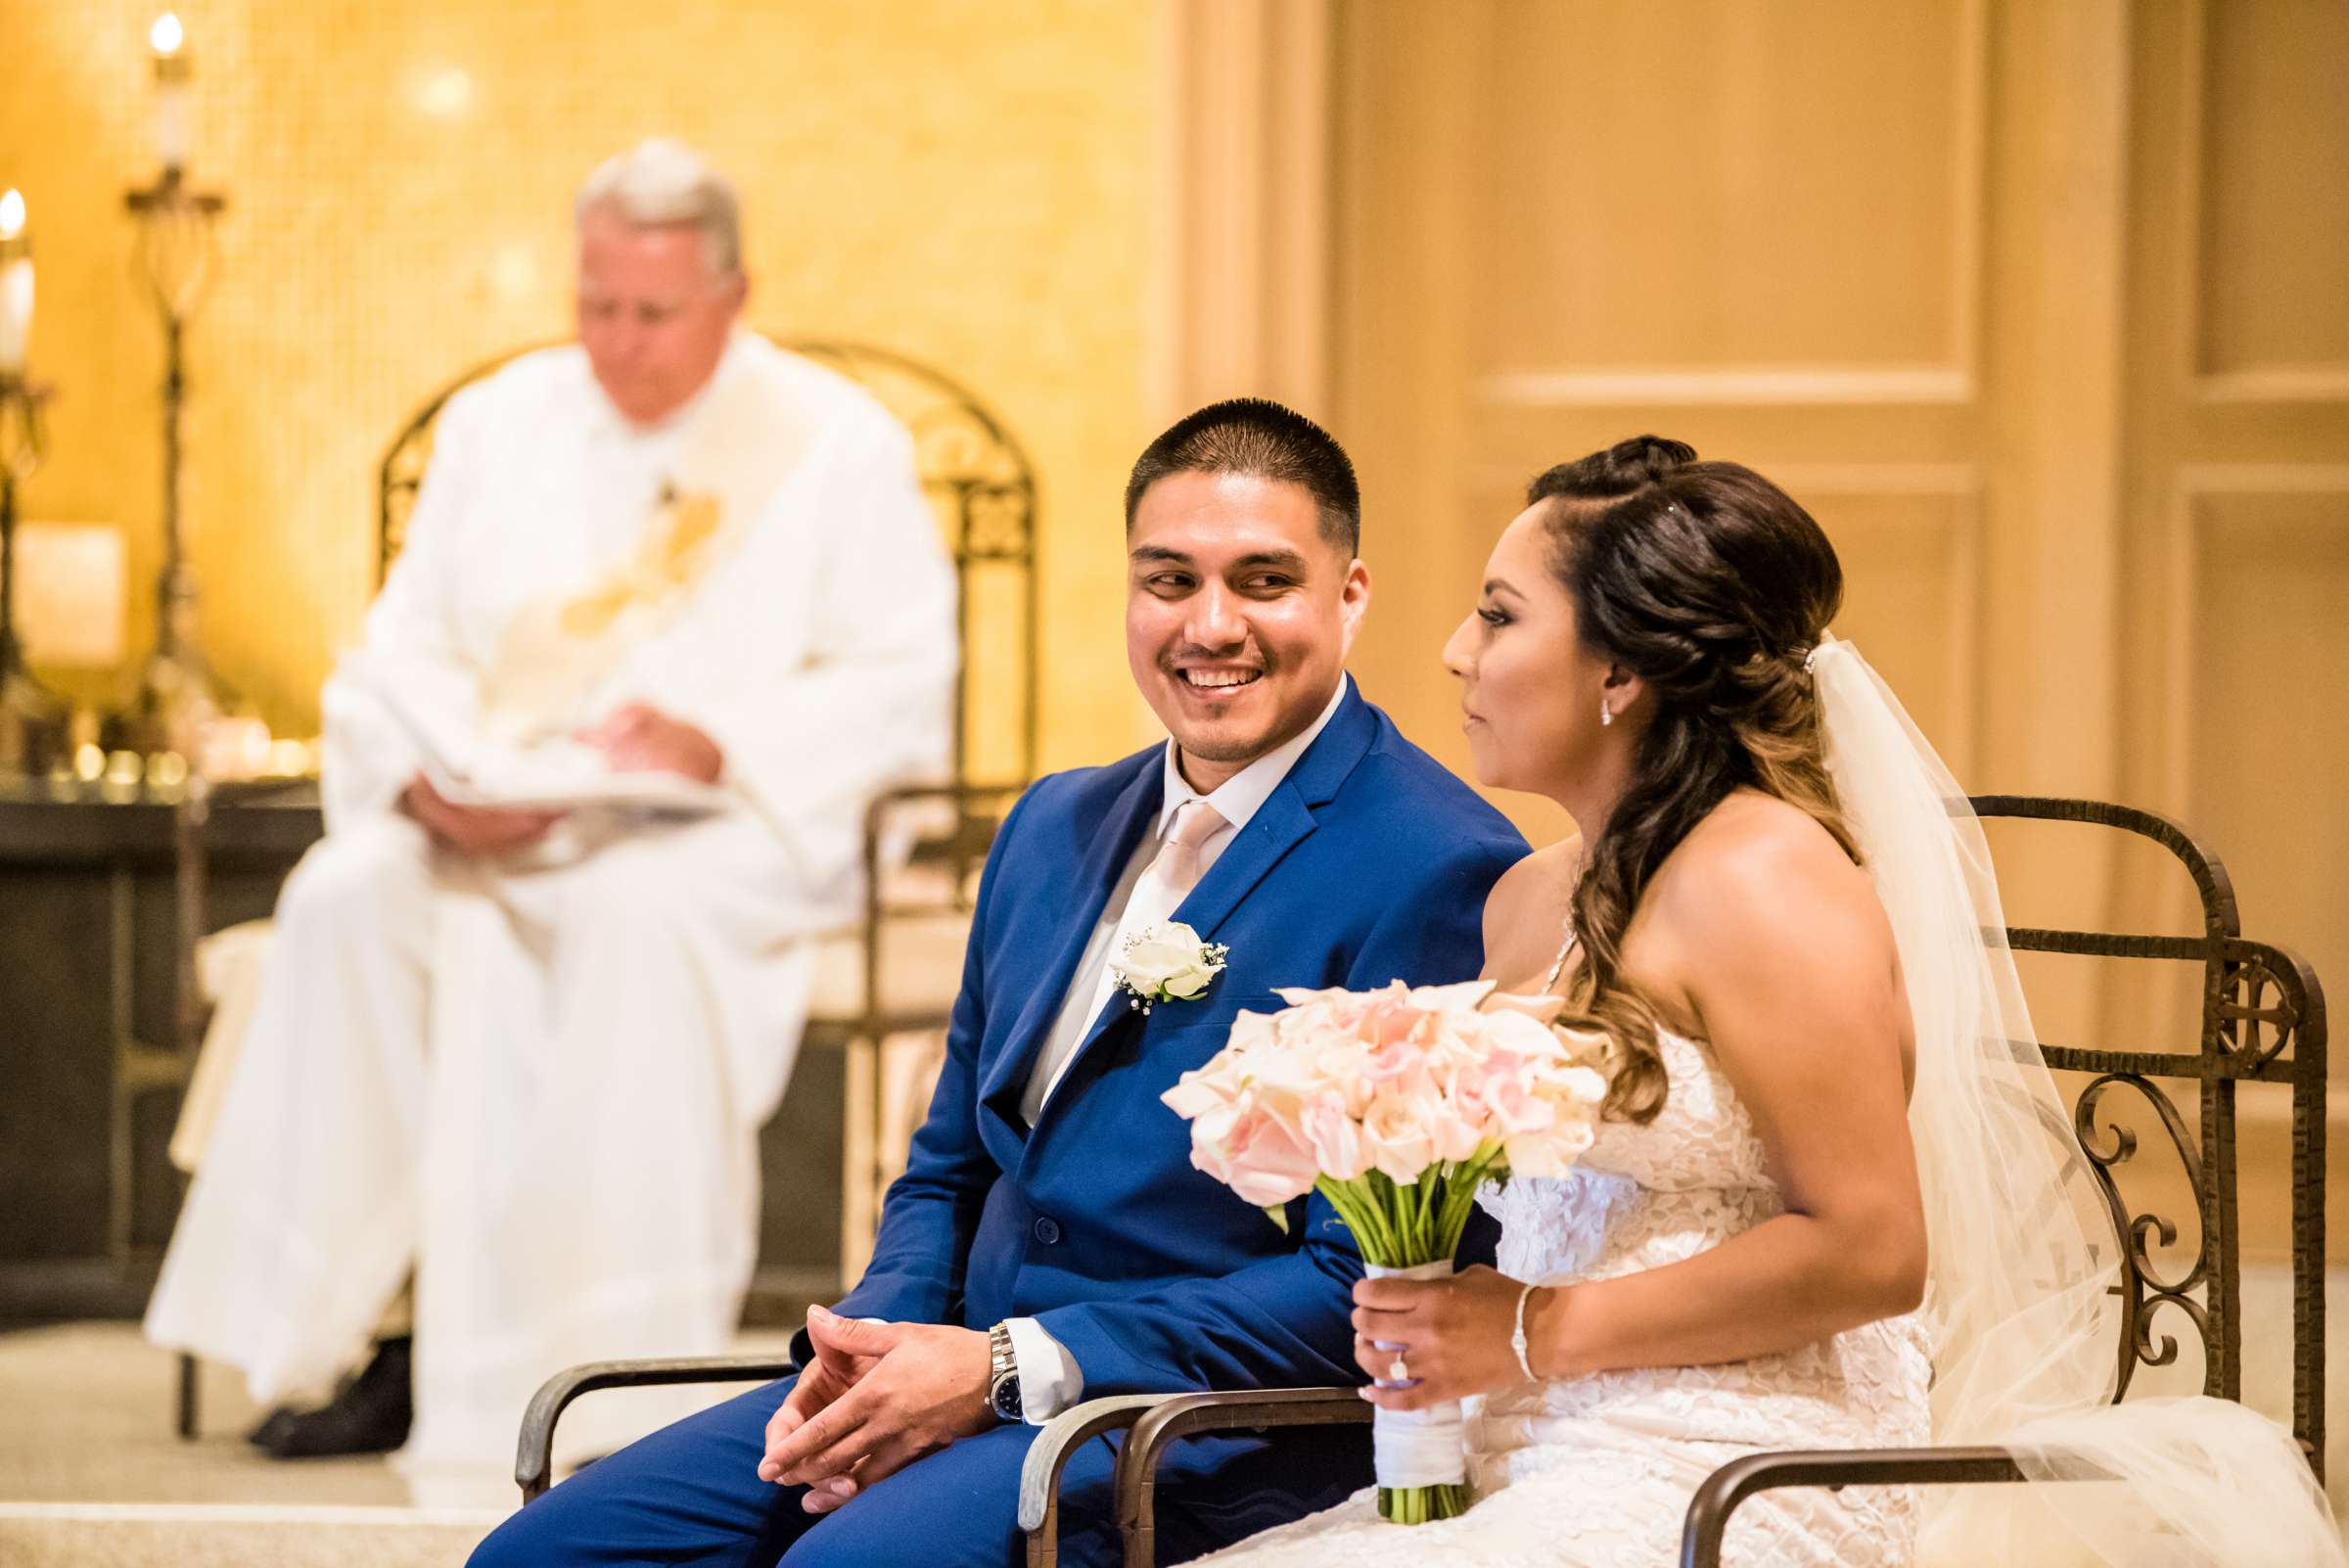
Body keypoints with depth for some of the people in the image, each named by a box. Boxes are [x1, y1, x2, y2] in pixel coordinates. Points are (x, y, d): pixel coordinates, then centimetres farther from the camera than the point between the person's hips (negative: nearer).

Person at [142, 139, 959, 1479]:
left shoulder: (837, 446, 4)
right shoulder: (499, 426, 16)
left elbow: (901, 680, -4)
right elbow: (407, 647, 11)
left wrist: (718, 747, -20)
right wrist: (433, 778, -11)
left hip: (734, 827, -4)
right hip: (497, 821, 4)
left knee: (642, 917, -39)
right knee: (349, 899, -28)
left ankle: (641, 1356, -37)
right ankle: (365, 1318, -26)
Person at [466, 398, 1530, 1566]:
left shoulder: (1440, 873, -9)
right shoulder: (1055, 827, 18)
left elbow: (1376, 1288, -14)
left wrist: (1008, 1370, -17)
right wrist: (869, 1344, -1)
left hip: (1214, 1434, -7)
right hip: (966, 1376, 7)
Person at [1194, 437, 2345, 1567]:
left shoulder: (1762, 879, -9)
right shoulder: (1524, 901, 19)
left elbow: (1869, 1248, -15)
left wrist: (1537, 1335, -12)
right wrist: (1429, 1327, 7)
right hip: (1535, 1474, 8)